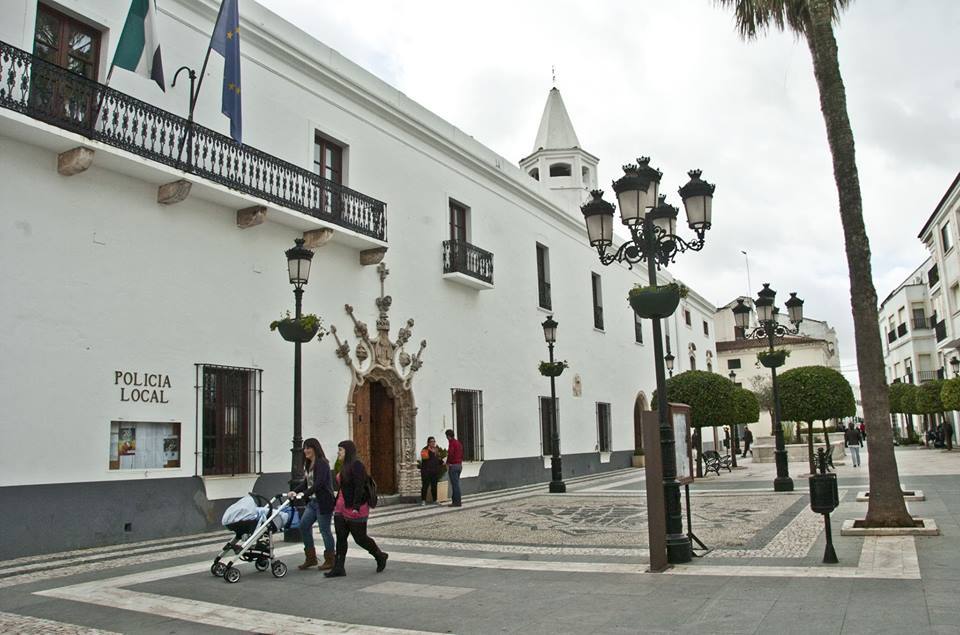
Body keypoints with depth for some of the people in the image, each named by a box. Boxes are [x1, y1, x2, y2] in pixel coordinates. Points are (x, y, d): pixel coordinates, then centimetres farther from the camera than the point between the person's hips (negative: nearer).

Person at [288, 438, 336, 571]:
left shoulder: (322, 463, -15)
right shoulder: (308, 464, 13)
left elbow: (319, 484, -23)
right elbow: (306, 482, 15)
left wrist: (304, 494, -30)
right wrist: (294, 491, 0)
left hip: (323, 502, -9)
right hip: (312, 501, 9)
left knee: (324, 530, -1)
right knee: (304, 526, 5)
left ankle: (330, 560, 12)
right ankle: (311, 558, 16)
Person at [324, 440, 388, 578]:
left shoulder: (356, 466, -16)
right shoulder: (344, 466, 13)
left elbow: (359, 488, -22)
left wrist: (356, 507, -25)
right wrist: (337, 503, 17)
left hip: (355, 509, -9)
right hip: (341, 508, 9)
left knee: (360, 538, 1)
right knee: (340, 538, 5)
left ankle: (380, 557, 21)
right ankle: (338, 568, 7)